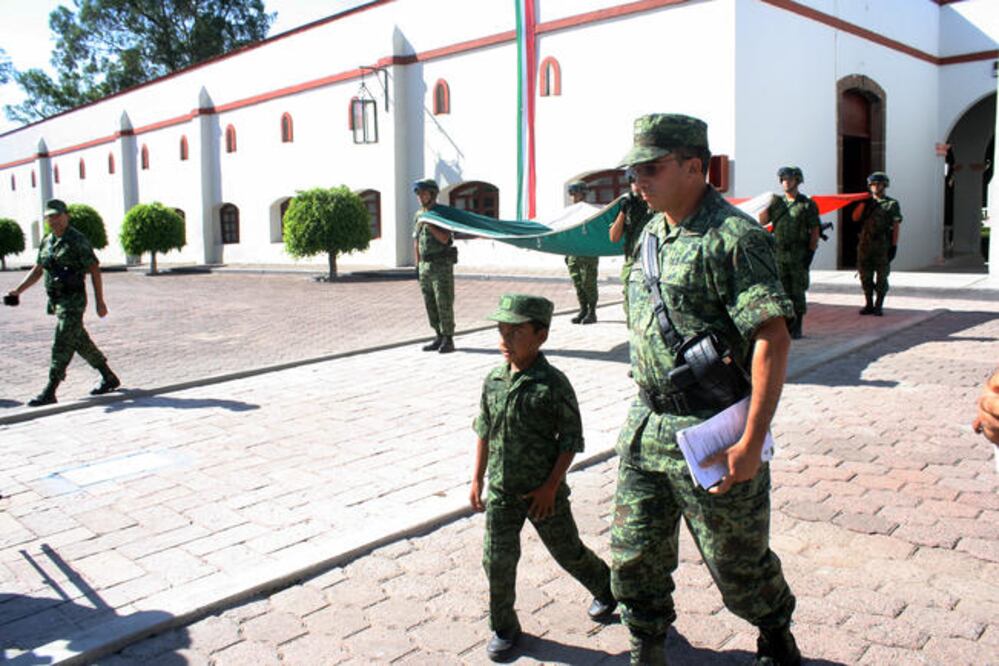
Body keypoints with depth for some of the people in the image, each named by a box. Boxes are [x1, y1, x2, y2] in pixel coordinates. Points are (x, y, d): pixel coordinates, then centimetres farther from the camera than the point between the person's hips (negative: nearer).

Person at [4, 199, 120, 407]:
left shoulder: (77, 241, -10)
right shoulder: (47, 242, 13)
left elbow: (94, 270, -11)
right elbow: (37, 270, 20)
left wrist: (100, 302, -14)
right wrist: (18, 290, 8)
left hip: (73, 301, -8)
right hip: (56, 301, 8)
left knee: (61, 346, -9)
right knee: (80, 342, 15)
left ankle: (49, 392, -7)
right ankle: (109, 378, 26)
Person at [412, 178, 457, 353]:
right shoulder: (418, 215, 12)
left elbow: (445, 239, -19)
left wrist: (428, 224, -23)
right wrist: (417, 265, 14)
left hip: (442, 265, -7)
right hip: (425, 266, 7)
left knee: (444, 304, -6)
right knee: (431, 305, 8)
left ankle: (448, 341, 0)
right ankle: (439, 338, 16)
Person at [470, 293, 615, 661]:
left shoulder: (553, 383, -16)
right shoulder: (493, 380, -1)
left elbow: (571, 438, -11)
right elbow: (484, 431, 9)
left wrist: (551, 486, -13)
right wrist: (477, 480, 9)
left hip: (543, 491, -4)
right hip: (501, 491, 4)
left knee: (568, 551, 13)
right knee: (497, 561, 5)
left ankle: (607, 587, 42)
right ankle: (503, 628, 25)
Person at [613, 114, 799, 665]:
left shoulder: (733, 237, -16)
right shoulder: (653, 234, 10)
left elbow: (772, 339, -21)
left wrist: (751, 442, -25)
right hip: (646, 428, 7)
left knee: (737, 563, 13)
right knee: (634, 557, 13)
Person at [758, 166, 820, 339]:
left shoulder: (807, 204, -1)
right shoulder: (777, 203, 12)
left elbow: (815, 230, -4)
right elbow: (762, 221, 4)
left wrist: (810, 253, -10)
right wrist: (770, 206, -9)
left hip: (798, 255, -4)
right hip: (779, 254, 4)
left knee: (797, 292, -1)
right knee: (782, 291, 6)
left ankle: (797, 328, 5)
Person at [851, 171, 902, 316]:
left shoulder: (892, 204, 2)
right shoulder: (866, 203, 14)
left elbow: (896, 227, -2)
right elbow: (855, 218, 4)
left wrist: (894, 246, -10)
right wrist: (863, 203, -5)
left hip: (883, 246, -4)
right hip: (865, 245, 4)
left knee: (881, 278, 0)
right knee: (866, 277, 7)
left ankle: (878, 306, 6)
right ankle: (868, 305, 16)